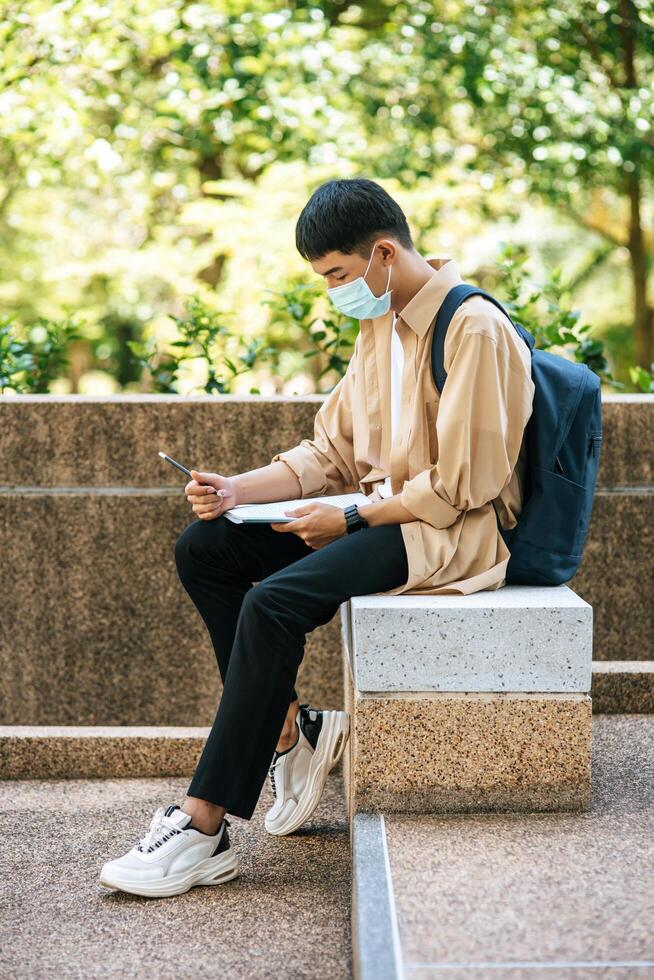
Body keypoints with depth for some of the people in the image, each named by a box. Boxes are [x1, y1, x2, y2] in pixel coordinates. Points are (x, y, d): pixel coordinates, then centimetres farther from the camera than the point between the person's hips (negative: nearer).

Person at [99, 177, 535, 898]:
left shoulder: (475, 330, -15)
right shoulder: (379, 325, 13)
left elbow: (461, 487, -19)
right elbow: (330, 453, 15)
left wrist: (350, 519, -16)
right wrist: (237, 491, 0)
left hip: (452, 534, -10)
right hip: (380, 510, 10)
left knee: (274, 603, -28)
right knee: (203, 549, -2)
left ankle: (204, 830, -24)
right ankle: (290, 731, 1)